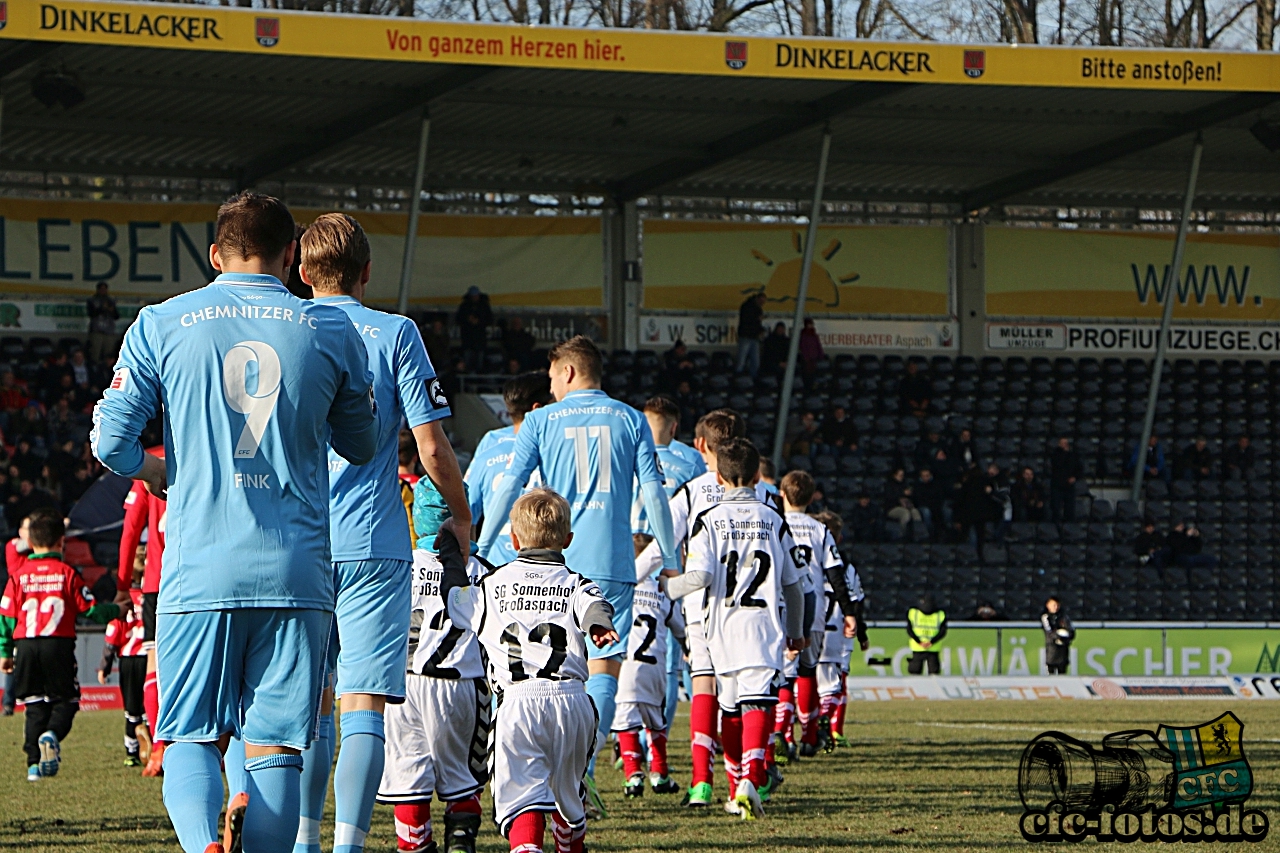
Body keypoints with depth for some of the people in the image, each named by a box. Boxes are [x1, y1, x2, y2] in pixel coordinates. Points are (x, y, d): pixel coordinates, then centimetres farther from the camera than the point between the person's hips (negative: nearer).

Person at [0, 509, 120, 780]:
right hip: (59, 644, -2)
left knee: (35, 705, 9)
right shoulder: (67, 574, -1)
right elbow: (90, 609, 2)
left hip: (25, 646, 2)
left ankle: (34, 761, 1)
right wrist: (115, 610, 22)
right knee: (65, 700, 8)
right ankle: (52, 735, -22)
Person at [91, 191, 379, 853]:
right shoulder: (332, 331, 6)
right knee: (275, 747, 4)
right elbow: (361, 448, 19)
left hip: (199, 570, 0)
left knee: (190, 739, 4)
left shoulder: (160, 325, 4)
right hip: (295, 574, 1)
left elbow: (110, 442, 2)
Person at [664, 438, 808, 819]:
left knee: (730, 708, 14)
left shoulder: (708, 520, 0)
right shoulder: (773, 520, 8)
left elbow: (699, 576, -11)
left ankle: (737, 786, 22)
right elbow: (794, 582, 14)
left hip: (723, 625, 0)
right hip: (765, 623, 0)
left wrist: (664, 589, 8)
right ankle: (752, 777, -31)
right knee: (758, 701, -11)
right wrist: (797, 630, 27)